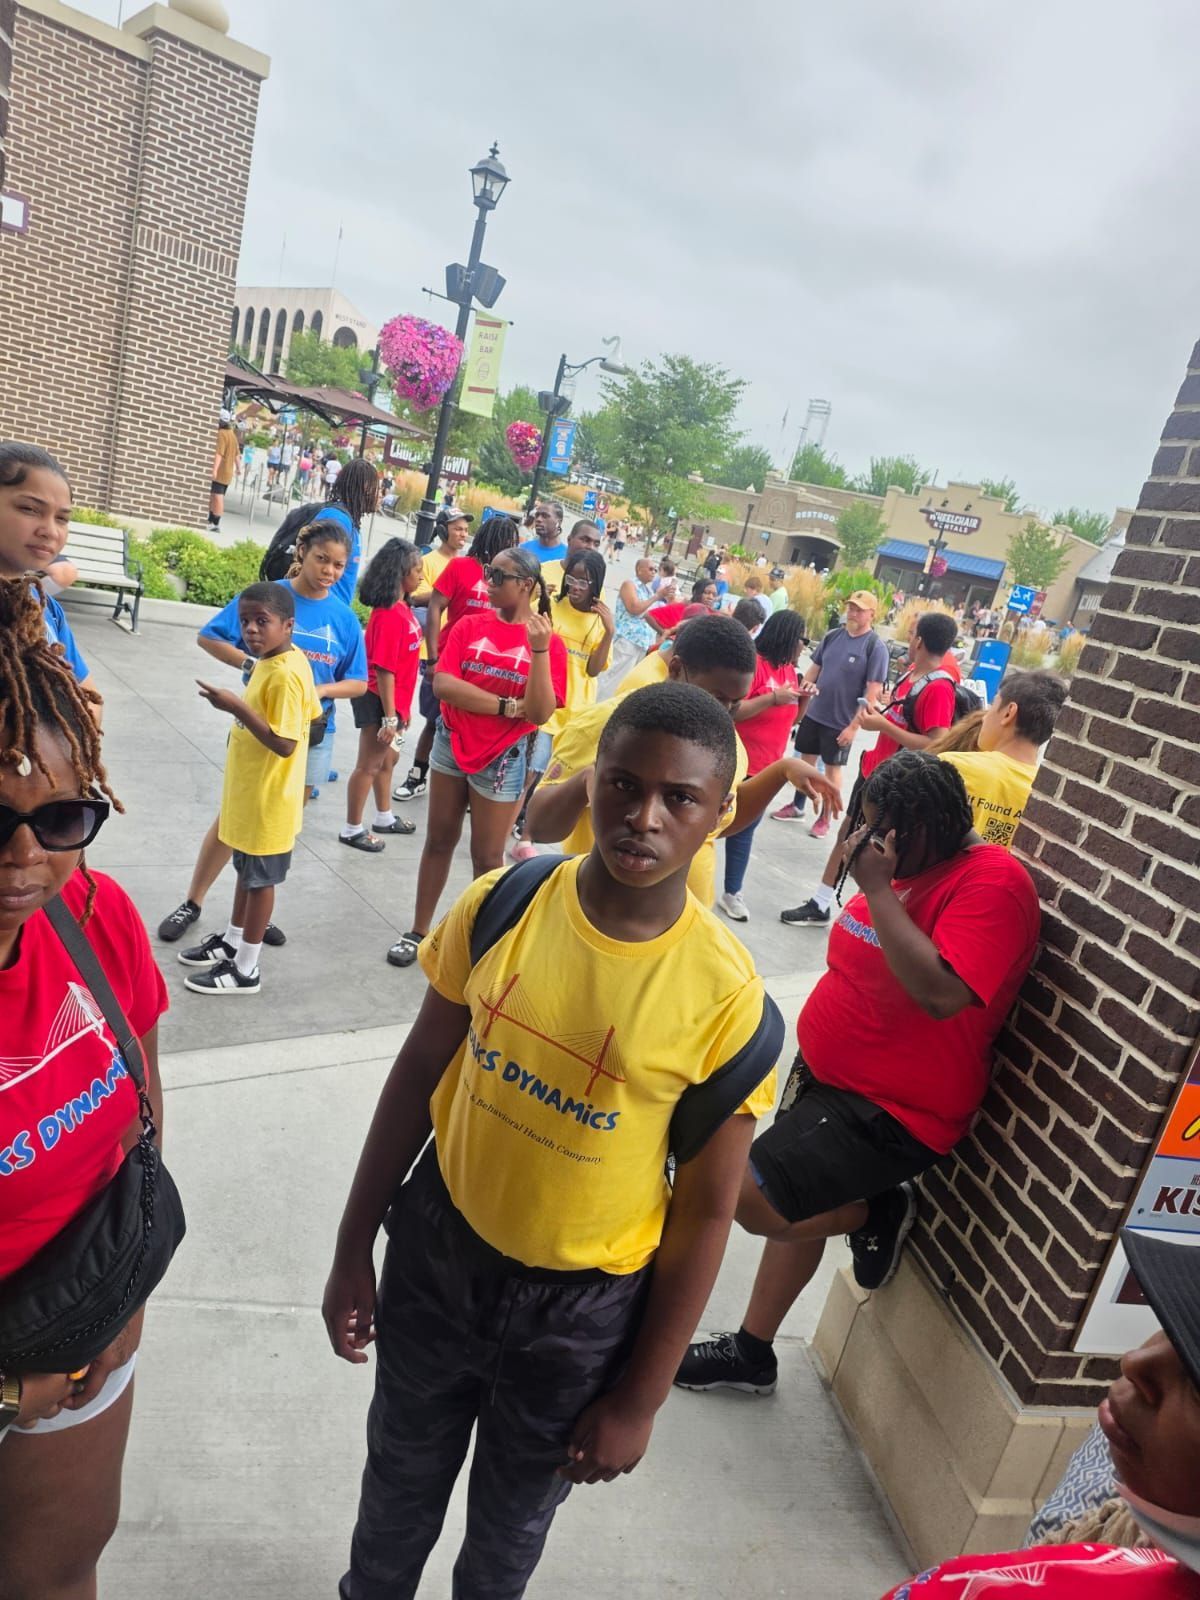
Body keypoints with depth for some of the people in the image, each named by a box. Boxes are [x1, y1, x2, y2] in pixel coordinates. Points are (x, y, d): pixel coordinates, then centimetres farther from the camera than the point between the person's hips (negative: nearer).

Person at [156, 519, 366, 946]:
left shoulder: (344, 618, -2)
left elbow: (358, 683, 1)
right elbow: (208, 637, -4)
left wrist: (321, 690, -18)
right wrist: (250, 664, -20)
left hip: (312, 732, 3)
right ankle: (192, 904, 20)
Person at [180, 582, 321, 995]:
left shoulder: (284, 674, -26)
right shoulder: (278, 661, 3)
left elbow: (284, 744, -29)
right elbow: (311, 714, 13)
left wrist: (237, 708, -31)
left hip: (268, 801, -10)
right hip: (250, 793, 10)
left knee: (260, 879, 5)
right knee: (246, 871, 23)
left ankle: (245, 969, 20)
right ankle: (231, 942, 41)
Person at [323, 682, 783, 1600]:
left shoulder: (727, 999, -23)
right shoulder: (501, 905, -16)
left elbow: (705, 1214, -12)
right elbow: (419, 1075, -3)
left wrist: (641, 1399, -4)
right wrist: (353, 1248, 3)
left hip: (583, 1308, -2)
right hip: (438, 1245, 3)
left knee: (513, 1514, 25)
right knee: (402, 1472, 29)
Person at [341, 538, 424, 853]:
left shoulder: (404, 608, 5)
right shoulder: (389, 615, -23)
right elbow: (384, 670, -25)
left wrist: (402, 707, 16)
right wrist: (389, 716, -24)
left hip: (394, 701, 9)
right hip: (379, 701, -9)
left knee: (386, 760, 23)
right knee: (368, 765, 4)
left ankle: (384, 818, 40)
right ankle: (352, 829, 18)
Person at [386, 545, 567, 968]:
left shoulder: (548, 640, -8)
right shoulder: (470, 625, -1)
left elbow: (541, 713, -17)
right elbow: (442, 683, -14)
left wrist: (539, 650, -27)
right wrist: (506, 706, -18)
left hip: (502, 760, -3)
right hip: (451, 745, 3)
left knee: (487, 857, 8)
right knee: (439, 841, 15)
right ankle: (418, 932, 29)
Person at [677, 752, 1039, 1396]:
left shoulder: (993, 882, -22)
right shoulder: (909, 865, 3)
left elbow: (942, 993, -36)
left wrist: (877, 888, -30)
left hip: (888, 1111, -8)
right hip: (825, 1076, 8)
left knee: (750, 1200, -14)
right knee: (795, 1209, 19)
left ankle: (878, 1212, 11)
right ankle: (750, 1353, 38)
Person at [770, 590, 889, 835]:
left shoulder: (876, 647, -15)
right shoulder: (833, 635, 1)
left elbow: (874, 690, -16)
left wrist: (854, 725, -19)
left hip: (841, 721, -5)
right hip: (814, 713, 5)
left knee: (833, 767, 9)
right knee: (806, 758, 16)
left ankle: (825, 817, 24)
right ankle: (797, 806, 33)